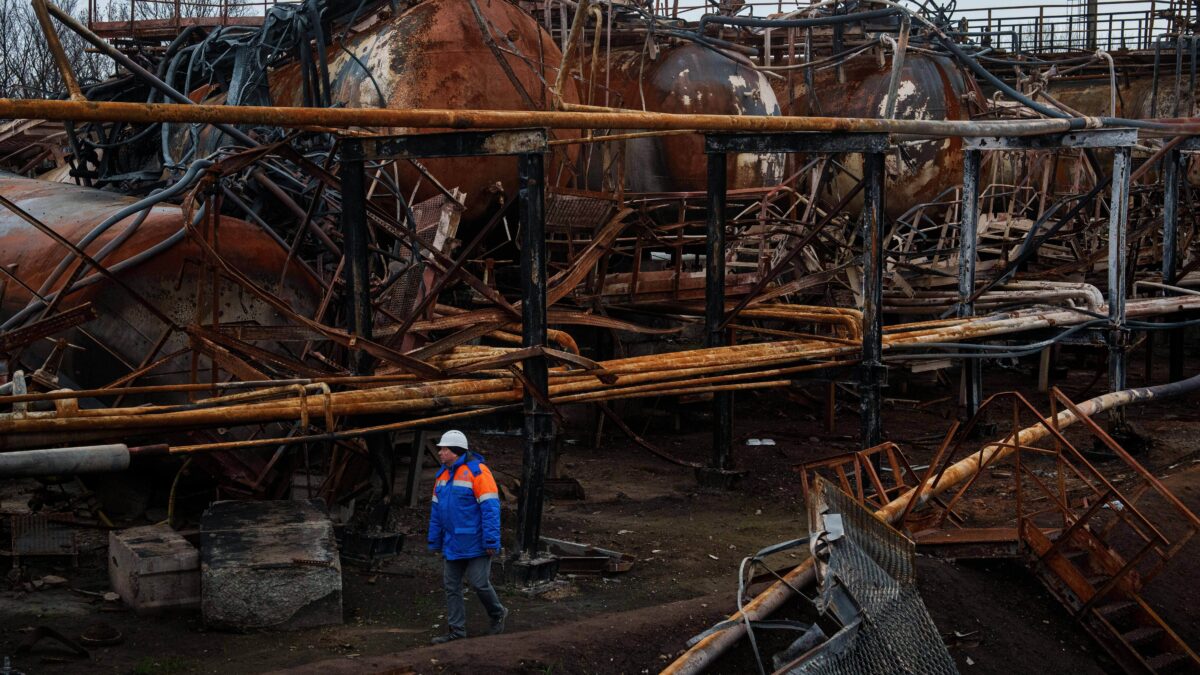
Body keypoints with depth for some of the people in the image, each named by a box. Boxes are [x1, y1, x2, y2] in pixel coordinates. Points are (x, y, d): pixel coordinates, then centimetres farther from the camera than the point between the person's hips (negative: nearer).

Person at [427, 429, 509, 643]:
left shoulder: (477, 471, -15)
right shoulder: (443, 475, 10)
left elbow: (490, 508, -18)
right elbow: (436, 511, 16)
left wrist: (491, 541, -21)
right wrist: (435, 542, 15)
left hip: (475, 543, -8)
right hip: (453, 544, 8)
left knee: (479, 583, -3)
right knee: (451, 586, 7)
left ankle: (498, 615, 22)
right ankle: (457, 630, 15)